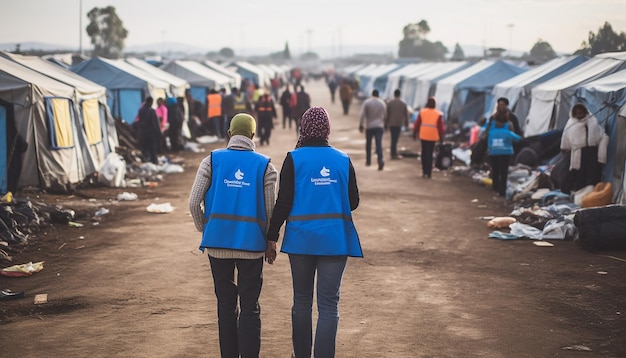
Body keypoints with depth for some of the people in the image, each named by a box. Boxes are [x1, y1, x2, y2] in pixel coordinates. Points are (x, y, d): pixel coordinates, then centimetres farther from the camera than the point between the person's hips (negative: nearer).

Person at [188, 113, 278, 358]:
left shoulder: (212, 160, 1)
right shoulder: (265, 165, 0)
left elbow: (194, 203, -2)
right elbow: (270, 210, 2)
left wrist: (205, 230, 13)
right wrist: (270, 241, 15)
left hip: (218, 242, 1)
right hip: (252, 244, -1)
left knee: (226, 303, 12)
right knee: (250, 306, 5)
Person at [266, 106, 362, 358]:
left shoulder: (294, 159, -3)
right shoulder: (343, 160, 3)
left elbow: (283, 202, -6)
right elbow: (353, 202, 7)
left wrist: (271, 238, 0)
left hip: (301, 238, 0)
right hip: (335, 239, 0)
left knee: (302, 300, 14)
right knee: (328, 304, 1)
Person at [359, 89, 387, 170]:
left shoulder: (366, 102, -3)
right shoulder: (382, 103, 6)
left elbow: (362, 114, -10)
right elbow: (385, 116, 11)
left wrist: (361, 125, -7)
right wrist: (384, 125, 26)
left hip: (369, 126, -1)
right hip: (379, 126, 1)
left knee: (368, 144, 15)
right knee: (379, 144, -8)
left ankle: (368, 161, 23)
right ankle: (380, 160, -27)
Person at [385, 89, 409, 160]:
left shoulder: (389, 103, -1)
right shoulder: (403, 103, 0)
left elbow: (386, 114, 0)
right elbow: (406, 114, 4)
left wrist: (386, 123, 8)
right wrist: (406, 123, 14)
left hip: (391, 123, 1)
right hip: (399, 123, -1)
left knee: (393, 138, 9)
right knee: (395, 139, 0)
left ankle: (394, 153, 14)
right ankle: (394, 154, -1)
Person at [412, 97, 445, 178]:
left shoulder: (422, 112, 0)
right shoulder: (438, 114, -4)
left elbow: (417, 124, 2)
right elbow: (441, 127, -3)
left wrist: (415, 133, 12)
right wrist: (441, 137, 6)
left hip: (423, 136, 1)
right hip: (433, 137, -1)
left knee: (424, 153, 13)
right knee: (430, 154, 3)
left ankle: (424, 171, 13)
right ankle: (428, 173, 0)